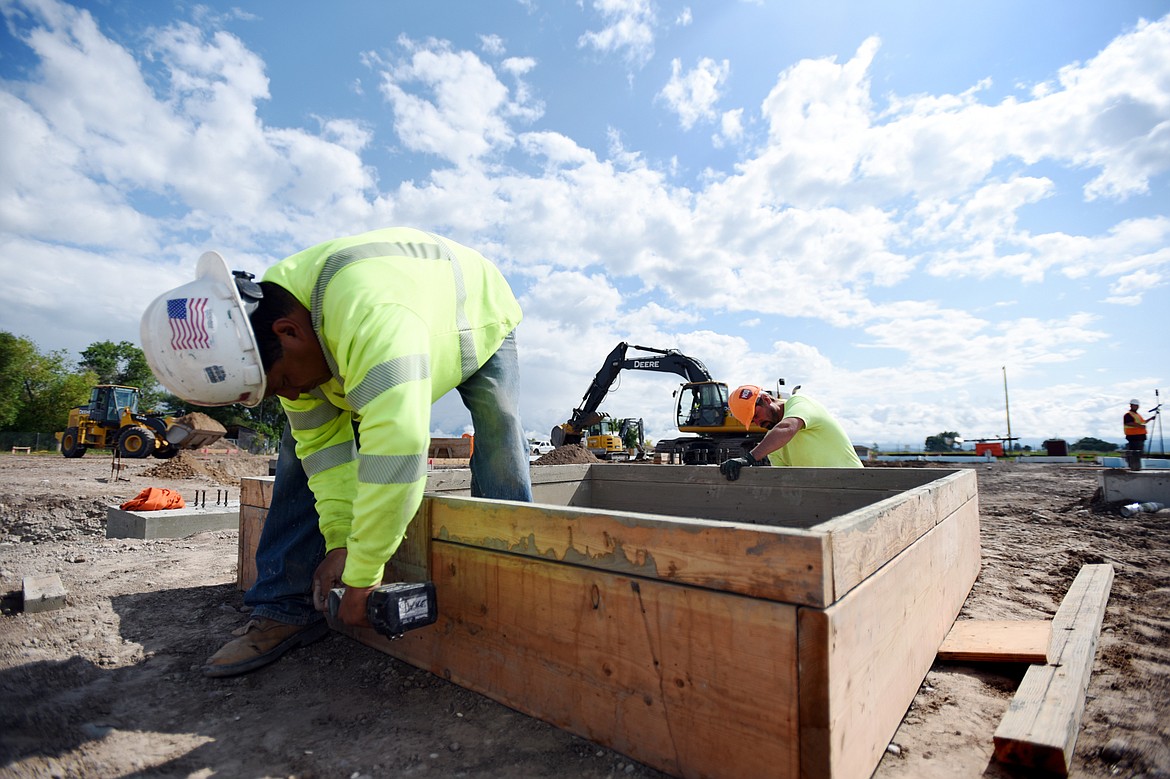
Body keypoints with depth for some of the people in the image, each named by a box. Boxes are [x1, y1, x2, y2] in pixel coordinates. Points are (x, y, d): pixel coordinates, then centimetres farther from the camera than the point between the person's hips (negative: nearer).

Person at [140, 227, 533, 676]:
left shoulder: (369, 318, -46)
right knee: (305, 445, -7)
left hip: (480, 322, -5)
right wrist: (339, 542, -20)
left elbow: (396, 447, -50)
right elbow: (323, 442, -14)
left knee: (501, 449, -24)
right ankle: (286, 607, 1)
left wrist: (363, 575, -39)